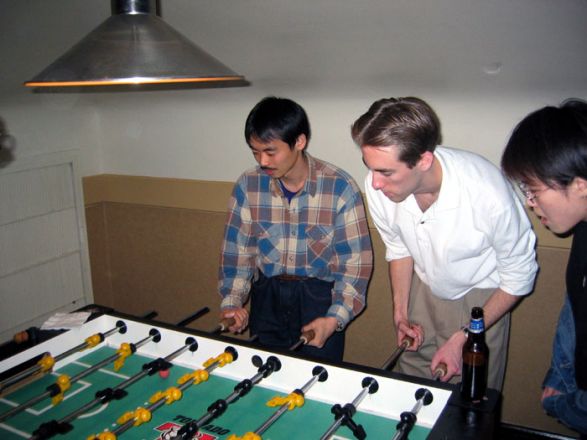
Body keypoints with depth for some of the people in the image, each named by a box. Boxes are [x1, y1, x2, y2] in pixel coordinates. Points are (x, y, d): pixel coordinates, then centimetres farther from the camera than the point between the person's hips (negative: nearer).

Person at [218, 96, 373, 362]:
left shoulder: (339, 187, -15)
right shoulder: (248, 186, -6)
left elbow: (356, 259, -11)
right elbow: (237, 249, 2)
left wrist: (336, 317, -19)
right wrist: (231, 301, -8)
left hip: (321, 295, -2)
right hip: (266, 294, 3)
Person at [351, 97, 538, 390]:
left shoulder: (488, 193, -33)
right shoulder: (378, 186, -22)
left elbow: (518, 279, -16)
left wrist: (463, 339, -16)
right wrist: (400, 311, -1)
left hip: (480, 298, -3)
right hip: (423, 290, 3)